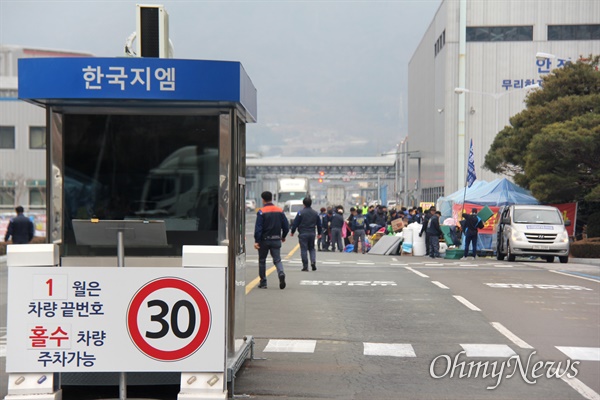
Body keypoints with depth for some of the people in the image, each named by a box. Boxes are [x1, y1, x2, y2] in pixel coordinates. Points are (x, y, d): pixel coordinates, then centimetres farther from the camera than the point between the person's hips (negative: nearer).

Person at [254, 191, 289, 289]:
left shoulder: (261, 212, -9)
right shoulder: (280, 211, 4)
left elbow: (258, 228, -15)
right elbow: (286, 226, 5)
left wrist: (256, 241, -15)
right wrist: (283, 237, 20)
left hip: (264, 240, -3)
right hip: (276, 240, 3)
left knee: (262, 260, 11)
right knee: (277, 260, 6)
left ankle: (263, 282, 13)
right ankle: (281, 274, -24)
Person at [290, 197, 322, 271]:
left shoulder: (300, 212, -8)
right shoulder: (315, 213, 7)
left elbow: (295, 223, -7)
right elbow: (319, 224, 13)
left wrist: (292, 232, 5)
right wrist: (319, 233, 24)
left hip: (303, 234, -4)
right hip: (312, 234, 4)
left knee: (304, 250, 0)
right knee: (312, 248, 17)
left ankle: (305, 266, -1)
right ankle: (313, 261, -6)